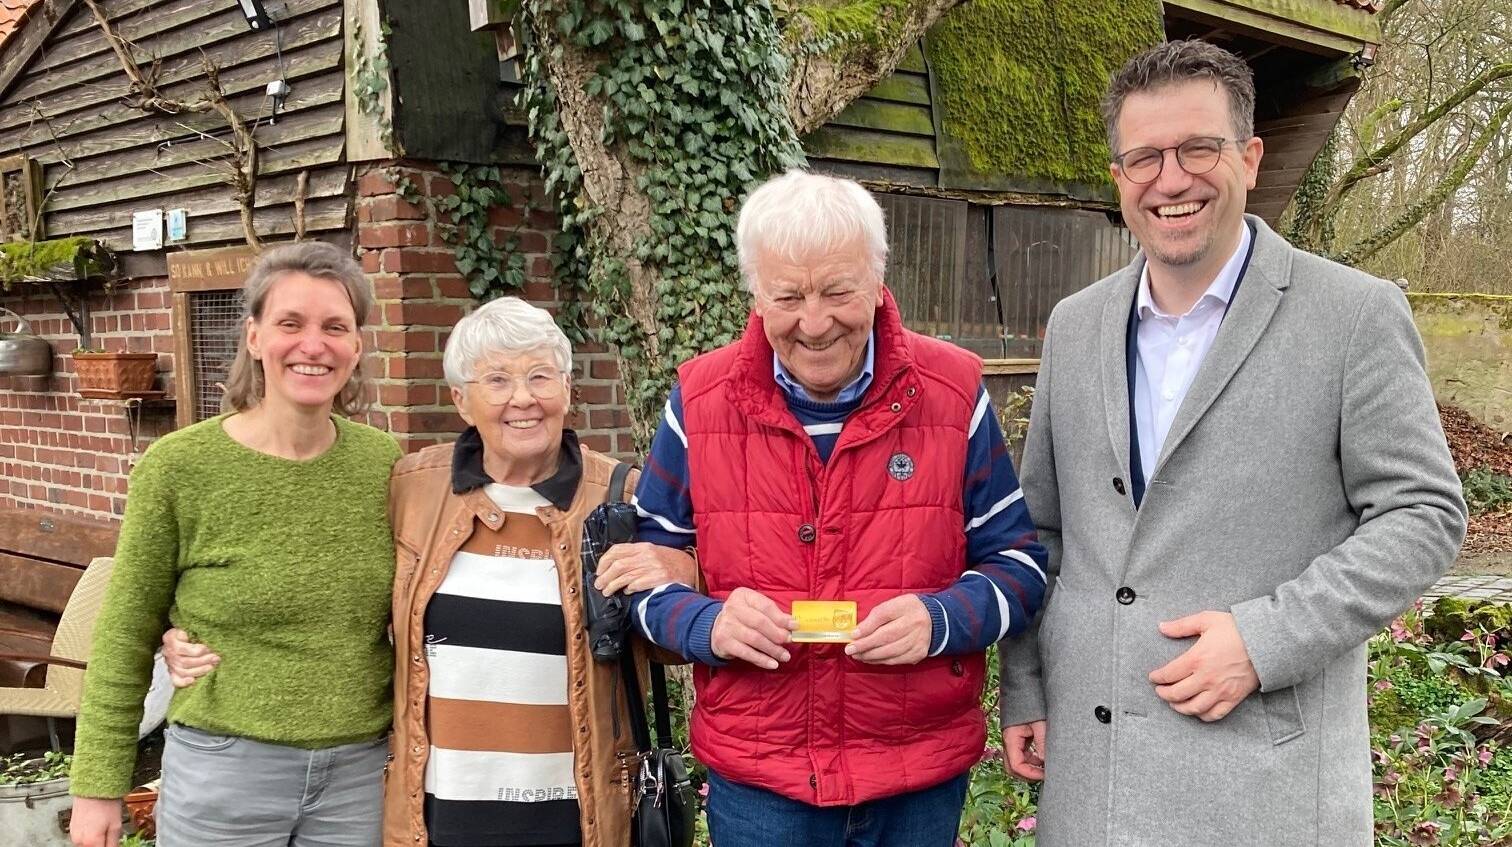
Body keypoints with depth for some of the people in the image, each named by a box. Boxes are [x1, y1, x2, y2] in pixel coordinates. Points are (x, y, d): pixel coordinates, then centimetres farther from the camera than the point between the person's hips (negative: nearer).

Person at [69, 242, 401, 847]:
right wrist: (99, 787, -1)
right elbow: (125, 639, -2)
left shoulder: (384, 463, -3)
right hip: (223, 773, -2)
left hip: (360, 775, 3)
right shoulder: (177, 467, -10)